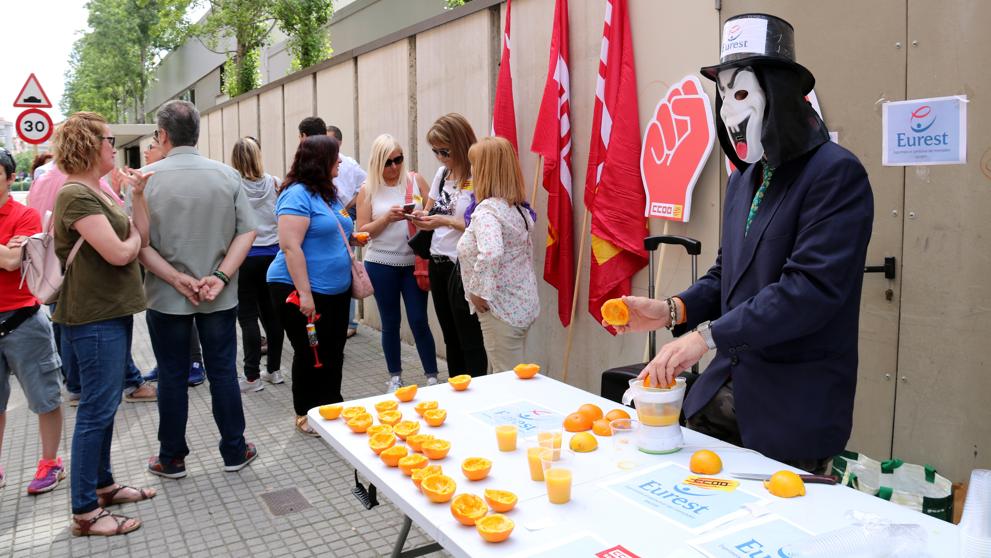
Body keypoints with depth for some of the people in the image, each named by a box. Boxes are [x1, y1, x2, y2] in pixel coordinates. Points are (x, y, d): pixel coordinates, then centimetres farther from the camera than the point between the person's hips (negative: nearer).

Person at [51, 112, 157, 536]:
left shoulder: (99, 192, 13)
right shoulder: (77, 195, -17)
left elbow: (141, 236, 6)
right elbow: (119, 253, -24)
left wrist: (138, 194, -2)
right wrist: (134, 238, -3)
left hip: (112, 310, 10)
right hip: (93, 316, -10)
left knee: (105, 404, 17)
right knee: (97, 408, -5)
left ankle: (103, 484, 30)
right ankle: (85, 512, 5)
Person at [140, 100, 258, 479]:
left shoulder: (147, 177, -9)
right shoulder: (227, 175, -4)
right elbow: (247, 232, -8)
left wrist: (178, 279, -14)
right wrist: (221, 276, -12)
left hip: (166, 298, -1)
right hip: (220, 297, 1)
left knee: (172, 377, 11)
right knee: (223, 372, 12)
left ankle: (172, 459, 26)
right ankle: (234, 452, 22)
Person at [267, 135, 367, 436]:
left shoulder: (328, 193, 11)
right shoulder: (298, 194, -16)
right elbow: (290, 246, -23)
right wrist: (305, 293, -25)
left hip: (336, 290, 8)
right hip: (303, 291, -8)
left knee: (334, 354, 15)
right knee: (312, 356, 4)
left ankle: (331, 406, 30)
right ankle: (305, 416, 20)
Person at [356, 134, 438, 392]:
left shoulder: (415, 180, 1)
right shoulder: (368, 189, 0)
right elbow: (363, 231, -2)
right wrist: (387, 218, -16)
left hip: (414, 262, 0)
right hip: (381, 265, 0)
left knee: (419, 321, 1)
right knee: (390, 322, 11)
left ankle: (432, 377, 13)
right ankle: (395, 376, 25)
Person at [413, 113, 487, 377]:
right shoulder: (442, 173, 9)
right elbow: (431, 210, 20)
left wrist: (446, 221, -22)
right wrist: (422, 216, -2)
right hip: (438, 263, 8)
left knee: (470, 342, 0)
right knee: (450, 338, 17)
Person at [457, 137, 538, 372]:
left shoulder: (486, 210, -19)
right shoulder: (517, 208, 9)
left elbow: (490, 254, -36)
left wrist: (479, 292, -23)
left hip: (501, 309, -9)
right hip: (523, 304, 9)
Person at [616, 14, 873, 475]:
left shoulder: (837, 173, -14)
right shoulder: (743, 177, 10)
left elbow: (812, 286, -24)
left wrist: (708, 335, -25)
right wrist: (671, 311, -2)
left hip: (794, 403, -6)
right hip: (725, 386, 7)